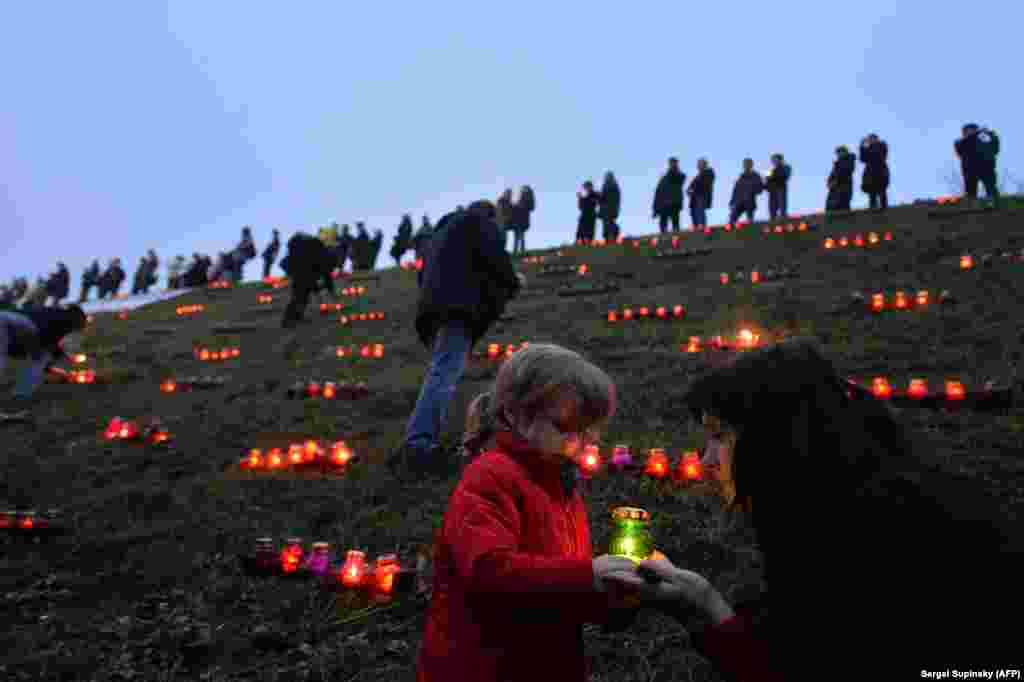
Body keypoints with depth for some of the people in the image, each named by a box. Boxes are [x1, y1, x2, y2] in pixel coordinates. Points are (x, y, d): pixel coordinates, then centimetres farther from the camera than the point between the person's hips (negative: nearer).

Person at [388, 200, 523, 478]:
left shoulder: (442, 231, 37)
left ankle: (416, 448, -5)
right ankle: (417, 446, -35)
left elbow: (425, 275, 34)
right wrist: (512, 282, 14)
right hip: (459, 303, -8)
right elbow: (494, 255, -3)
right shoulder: (481, 222, 14)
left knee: (441, 374, 6)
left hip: (434, 304, 8)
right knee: (444, 374, -21)